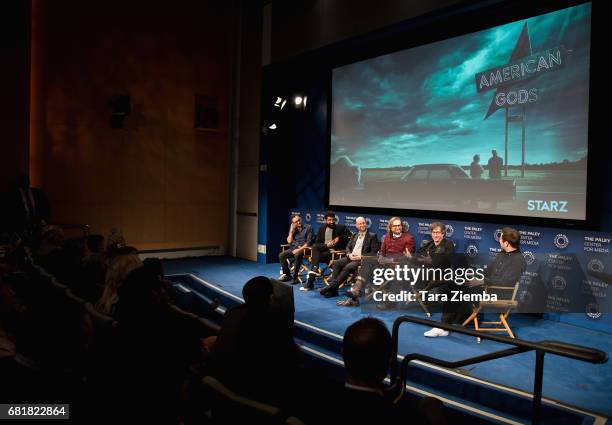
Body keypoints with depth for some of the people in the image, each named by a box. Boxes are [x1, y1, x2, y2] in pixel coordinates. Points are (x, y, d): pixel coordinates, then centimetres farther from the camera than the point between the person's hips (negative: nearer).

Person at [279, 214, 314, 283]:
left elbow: (309, 242, -11)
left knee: (297, 255, -38)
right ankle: (287, 275, -2)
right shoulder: (293, 229, 12)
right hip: (294, 248, 6)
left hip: (304, 248, -6)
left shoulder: (308, 227, -3)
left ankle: (295, 277, -27)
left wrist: (300, 249, -21)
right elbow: (289, 241, 3)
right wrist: (291, 230, -3)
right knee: (281, 255, -14)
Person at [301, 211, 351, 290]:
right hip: (324, 250, 4)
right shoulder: (321, 229, 12)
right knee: (315, 247, -28)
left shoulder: (341, 227, 3)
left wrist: (339, 238, -14)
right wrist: (326, 245, -12)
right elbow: (317, 243, 8)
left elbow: (349, 236, -1)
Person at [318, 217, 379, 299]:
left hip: (362, 259, -5)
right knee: (337, 263, -22)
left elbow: (374, 252, -4)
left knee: (348, 267, -32)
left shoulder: (372, 236, 4)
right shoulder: (354, 236, 24)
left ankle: (332, 286, -27)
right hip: (351, 257, 5)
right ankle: (333, 289, -26)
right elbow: (348, 247, 19)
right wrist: (349, 254, -4)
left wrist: (361, 256, -15)